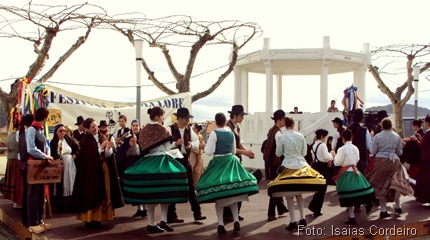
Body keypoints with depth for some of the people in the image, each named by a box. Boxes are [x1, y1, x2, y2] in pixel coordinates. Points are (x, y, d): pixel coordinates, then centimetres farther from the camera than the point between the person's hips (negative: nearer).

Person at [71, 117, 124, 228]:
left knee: (102, 194, 6)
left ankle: (97, 218, 14)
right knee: (91, 195, -4)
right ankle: (89, 219, 2)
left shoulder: (102, 138, 9)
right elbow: (90, 156, -17)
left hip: (103, 170, 6)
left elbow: (107, 155, 4)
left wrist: (109, 148, -16)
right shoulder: (85, 141, -8)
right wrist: (101, 147, -19)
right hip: (90, 171, -6)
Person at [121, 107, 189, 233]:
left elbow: (143, 148, 10)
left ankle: (151, 223, 8)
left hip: (147, 162, 5)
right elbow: (167, 148, 0)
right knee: (165, 192, 3)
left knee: (149, 194, 4)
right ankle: (163, 221, -1)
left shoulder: (143, 130, 8)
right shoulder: (162, 130, -6)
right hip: (161, 161, -5)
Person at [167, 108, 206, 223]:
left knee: (191, 187, 9)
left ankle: (197, 213, 15)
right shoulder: (170, 129, -12)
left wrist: (191, 145, -13)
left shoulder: (189, 129, 6)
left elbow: (196, 142, 7)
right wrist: (175, 143, -29)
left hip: (185, 160, 5)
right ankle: (171, 216, 12)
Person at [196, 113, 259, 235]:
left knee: (219, 196, 1)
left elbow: (209, 151, -12)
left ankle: (221, 225, -1)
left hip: (218, 163, -4)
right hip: (230, 162, 4)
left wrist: (205, 146, 8)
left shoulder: (214, 133, -10)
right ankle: (236, 221, 5)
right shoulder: (231, 133, 5)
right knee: (232, 195, 12)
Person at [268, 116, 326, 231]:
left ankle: (293, 222, 0)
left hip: (288, 166, -3)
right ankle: (302, 219, 16)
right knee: (299, 194, 17)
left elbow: (278, 154, 1)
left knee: (289, 195, 2)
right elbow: (304, 152, 8)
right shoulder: (300, 136, 0)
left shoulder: (281, 137, -7)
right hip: (301, 165, 3)